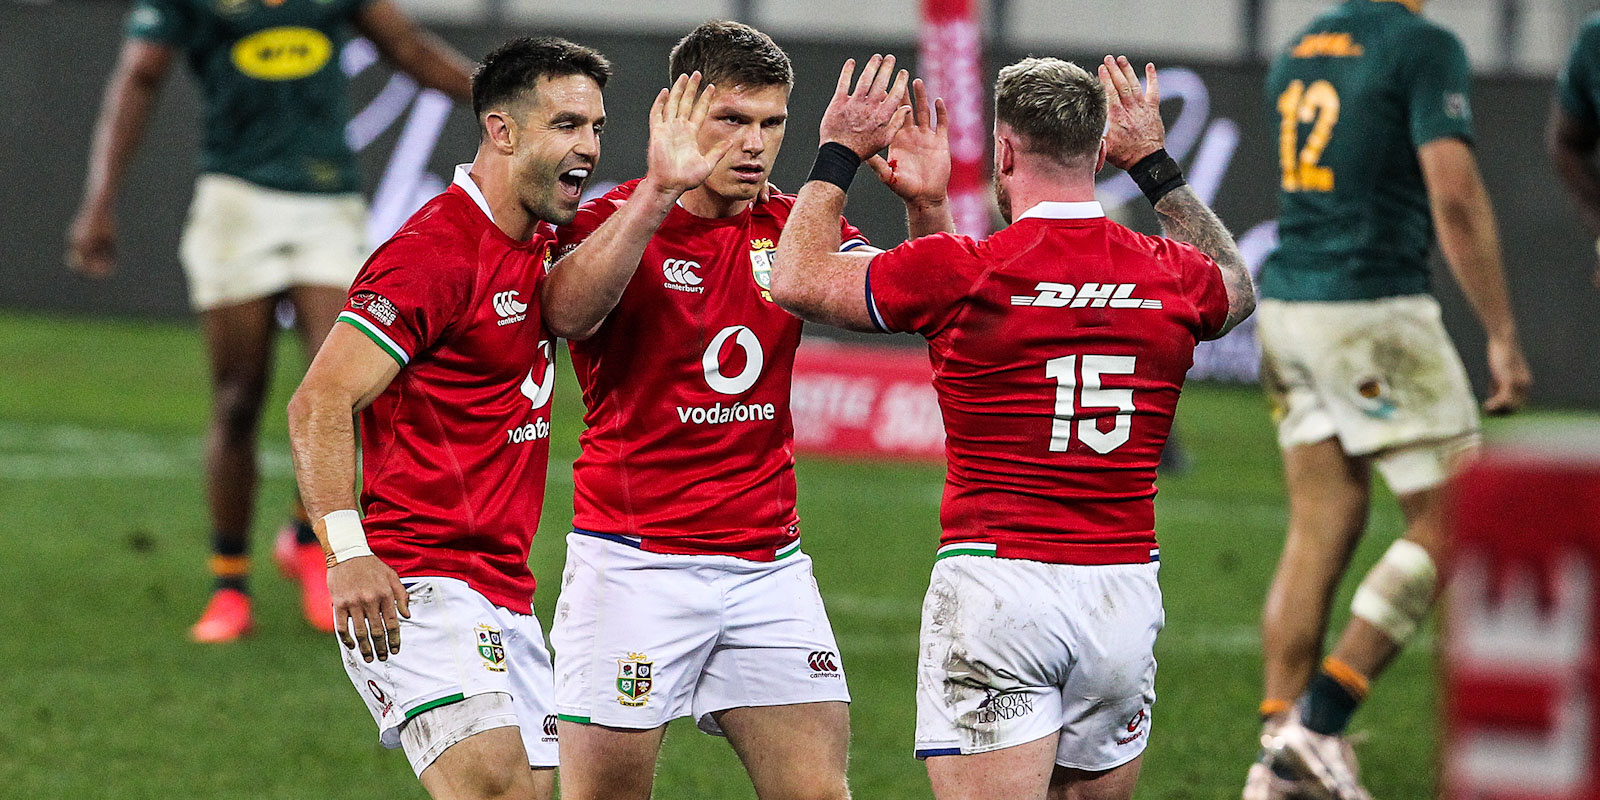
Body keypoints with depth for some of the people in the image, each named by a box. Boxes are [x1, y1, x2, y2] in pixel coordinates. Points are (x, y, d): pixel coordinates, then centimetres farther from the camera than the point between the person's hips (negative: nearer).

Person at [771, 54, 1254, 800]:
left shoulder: (960, 271, -9)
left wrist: (838, 155, 17)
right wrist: (1155, 164, 35)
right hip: (1126, 592, 4)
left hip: (995, 581, -4)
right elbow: (1237, 290, 30)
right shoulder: (1172, 276, 3)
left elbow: (799, 280, 5)